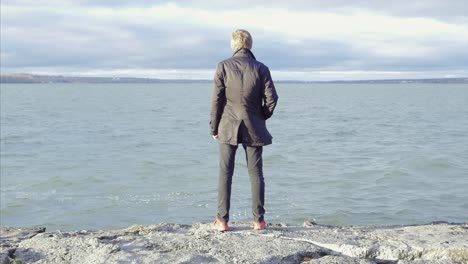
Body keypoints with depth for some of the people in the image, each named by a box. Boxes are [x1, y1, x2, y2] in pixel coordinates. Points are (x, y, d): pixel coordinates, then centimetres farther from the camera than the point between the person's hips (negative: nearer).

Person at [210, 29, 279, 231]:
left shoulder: (223, 67, -5)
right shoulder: (261, 68, -2)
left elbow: (216, 100, -5)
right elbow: (271, 99, -4)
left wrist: (214, 128, 4)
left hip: (228, 127, -1)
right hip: (253, 128, 1)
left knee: (225, 173, 5)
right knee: (256, 173, 8)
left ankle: (222, 220, 4)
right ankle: (258, 219, 10)